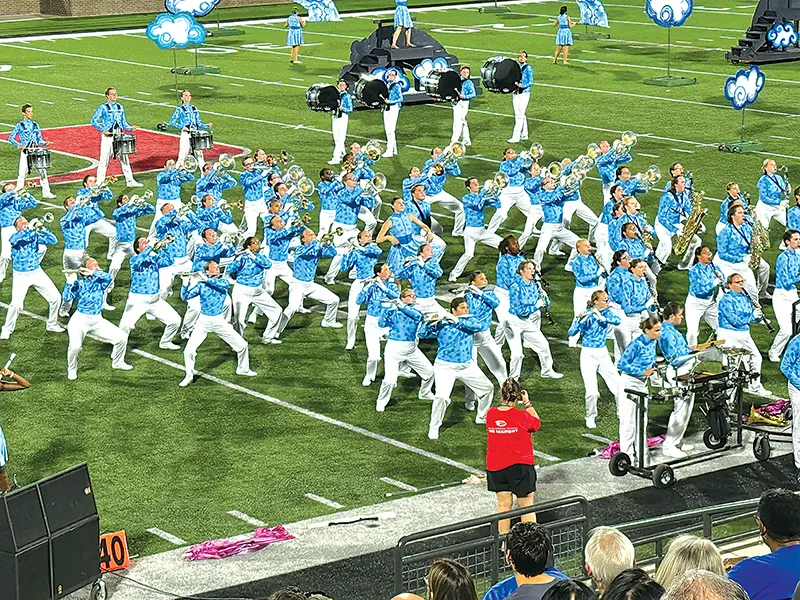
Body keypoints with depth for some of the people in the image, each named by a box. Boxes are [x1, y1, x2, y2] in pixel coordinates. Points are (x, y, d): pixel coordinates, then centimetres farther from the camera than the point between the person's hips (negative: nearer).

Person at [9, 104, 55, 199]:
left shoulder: (35, 125, 13)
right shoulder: (20, 125, -1)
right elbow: (10, 138, -2)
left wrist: (45, 143, -5)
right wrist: (18, 145, -18)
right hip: (25, 152, -4)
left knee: (42, 171, 0)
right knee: (22, 173, -3)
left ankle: (46, 192, 7)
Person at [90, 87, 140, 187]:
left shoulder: (120, 107, 13)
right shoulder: (103, 108, -2)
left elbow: (123, 123, 18)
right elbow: (94, 121, -6)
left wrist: (130, 128, -1)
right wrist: (102, 129, -17)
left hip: (119, 136, 4)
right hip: (108, 137, -4)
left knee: (124, 159, 5)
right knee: (104, 159, -2)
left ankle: (130, 181, 11)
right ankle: (100, 182, 5)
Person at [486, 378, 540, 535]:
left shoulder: (490, 414, -7)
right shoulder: (522, 416, -17)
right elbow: (537, 423, 1)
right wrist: (527, 403, 4)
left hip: (495, 467, 4)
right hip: (520, 466, -4)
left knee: (503, 505, 14)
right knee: (527, 506, 9)